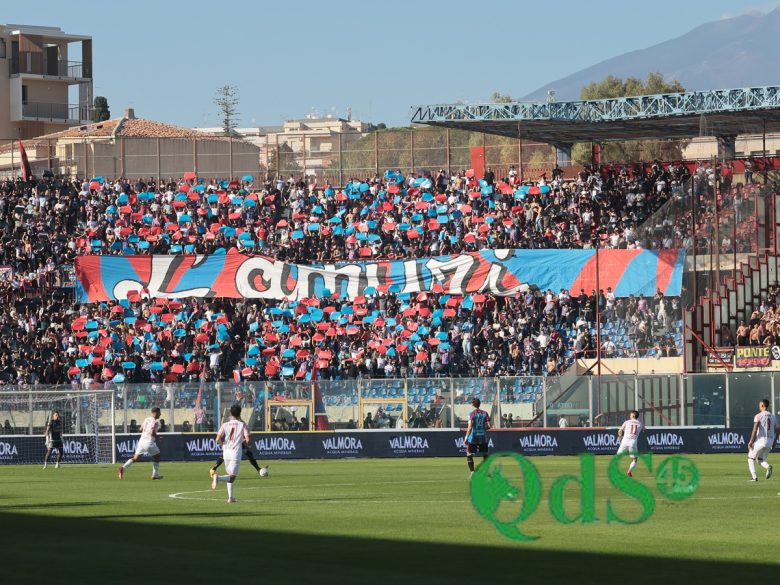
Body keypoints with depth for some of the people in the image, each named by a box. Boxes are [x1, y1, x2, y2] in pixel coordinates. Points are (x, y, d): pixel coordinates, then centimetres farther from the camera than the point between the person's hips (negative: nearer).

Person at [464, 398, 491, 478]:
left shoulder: (472, 414, -8)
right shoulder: (485, 413, 2)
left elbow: (470, 427, -15)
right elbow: (488, 426, -1)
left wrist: (466, 437, -11)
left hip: (473, 437, -3)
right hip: (483, 437, 3)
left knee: (469, 455, 5)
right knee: (485, 455, 14)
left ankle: (472, 471, -8)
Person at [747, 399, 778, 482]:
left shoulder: (758, 416, -7)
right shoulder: (773, 417, 11)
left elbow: (755, 429, -17)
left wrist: (751, 441, -14)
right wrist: (774, 441, 24)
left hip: (760, 440, -5)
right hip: (770, 442, 5)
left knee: (751, 458, 11)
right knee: (761, 459, 19)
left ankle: (754, 476, -4)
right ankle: (768, 467, -15)